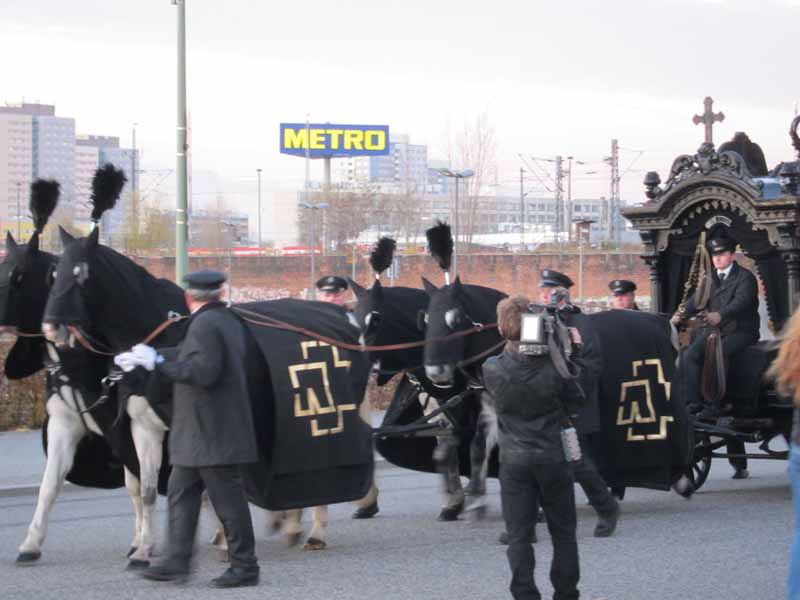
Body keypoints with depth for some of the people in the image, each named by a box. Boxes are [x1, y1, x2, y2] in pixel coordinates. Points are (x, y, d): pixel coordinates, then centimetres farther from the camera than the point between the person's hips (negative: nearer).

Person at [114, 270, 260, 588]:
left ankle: (245, 567, 4)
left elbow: (203, 372, -26)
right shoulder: (228, 320, 13)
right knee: (180, 492, 12)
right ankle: (176, 561, 13)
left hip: (210, 433, -10)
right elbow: (190, 354, 21)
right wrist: (142, 356, 26)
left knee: (227, 497, -3)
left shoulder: (204, 324, -17)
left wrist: (159, 363, -19)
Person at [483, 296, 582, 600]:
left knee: (519, 535, 5)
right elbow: (575, 401, 3)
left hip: (514, 461, 0)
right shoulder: (553, 366, -11)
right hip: (553, 458, 0)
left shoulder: (492, 369, -10)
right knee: (563, 532, 14)